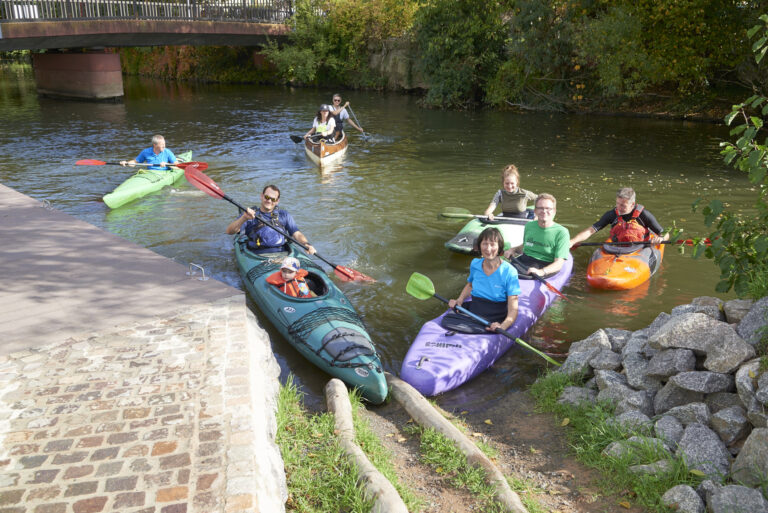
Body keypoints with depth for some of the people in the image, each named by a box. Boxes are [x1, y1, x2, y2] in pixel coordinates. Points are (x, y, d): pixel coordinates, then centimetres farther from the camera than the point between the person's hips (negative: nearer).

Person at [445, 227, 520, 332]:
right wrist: (460, 300, 9)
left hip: (495, 321, -4)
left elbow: (513, 309, -12)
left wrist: (502, 327, -30)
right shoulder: (475, 264, 4)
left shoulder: (509, 272, -10)